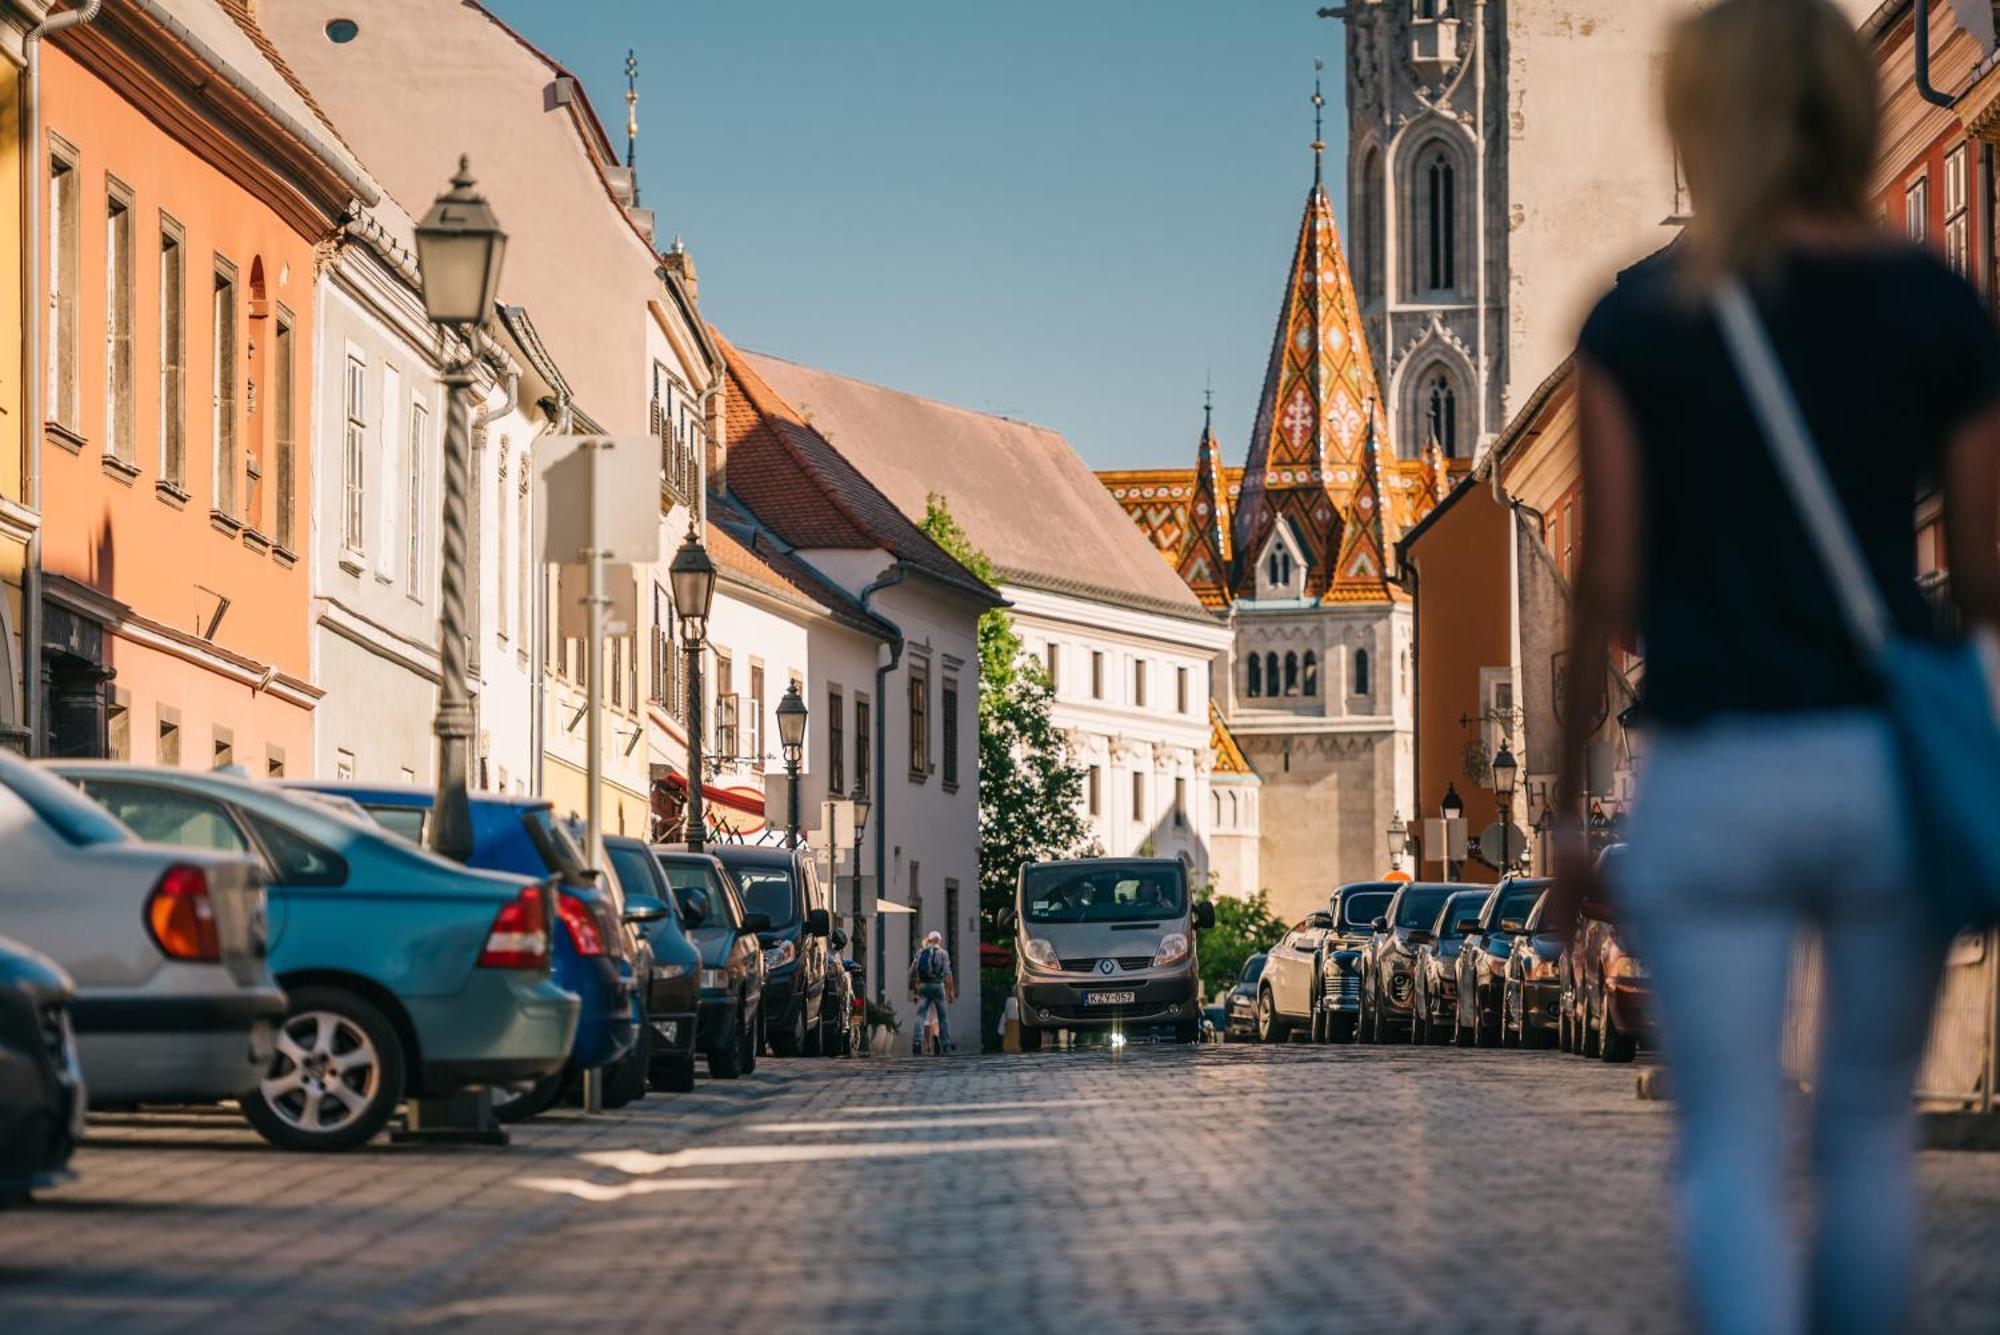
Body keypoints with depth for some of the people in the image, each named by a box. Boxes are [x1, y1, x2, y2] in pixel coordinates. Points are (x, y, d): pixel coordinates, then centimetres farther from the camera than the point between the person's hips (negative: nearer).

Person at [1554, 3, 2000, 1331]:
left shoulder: (1637, 321, -2)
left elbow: (1610, 585, -2)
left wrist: (1570, 803, 5)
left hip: (1710, 779, -1)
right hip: (1888, 766, 1)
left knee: (1731, 1148, 1)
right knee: (1871, 1127, 16)